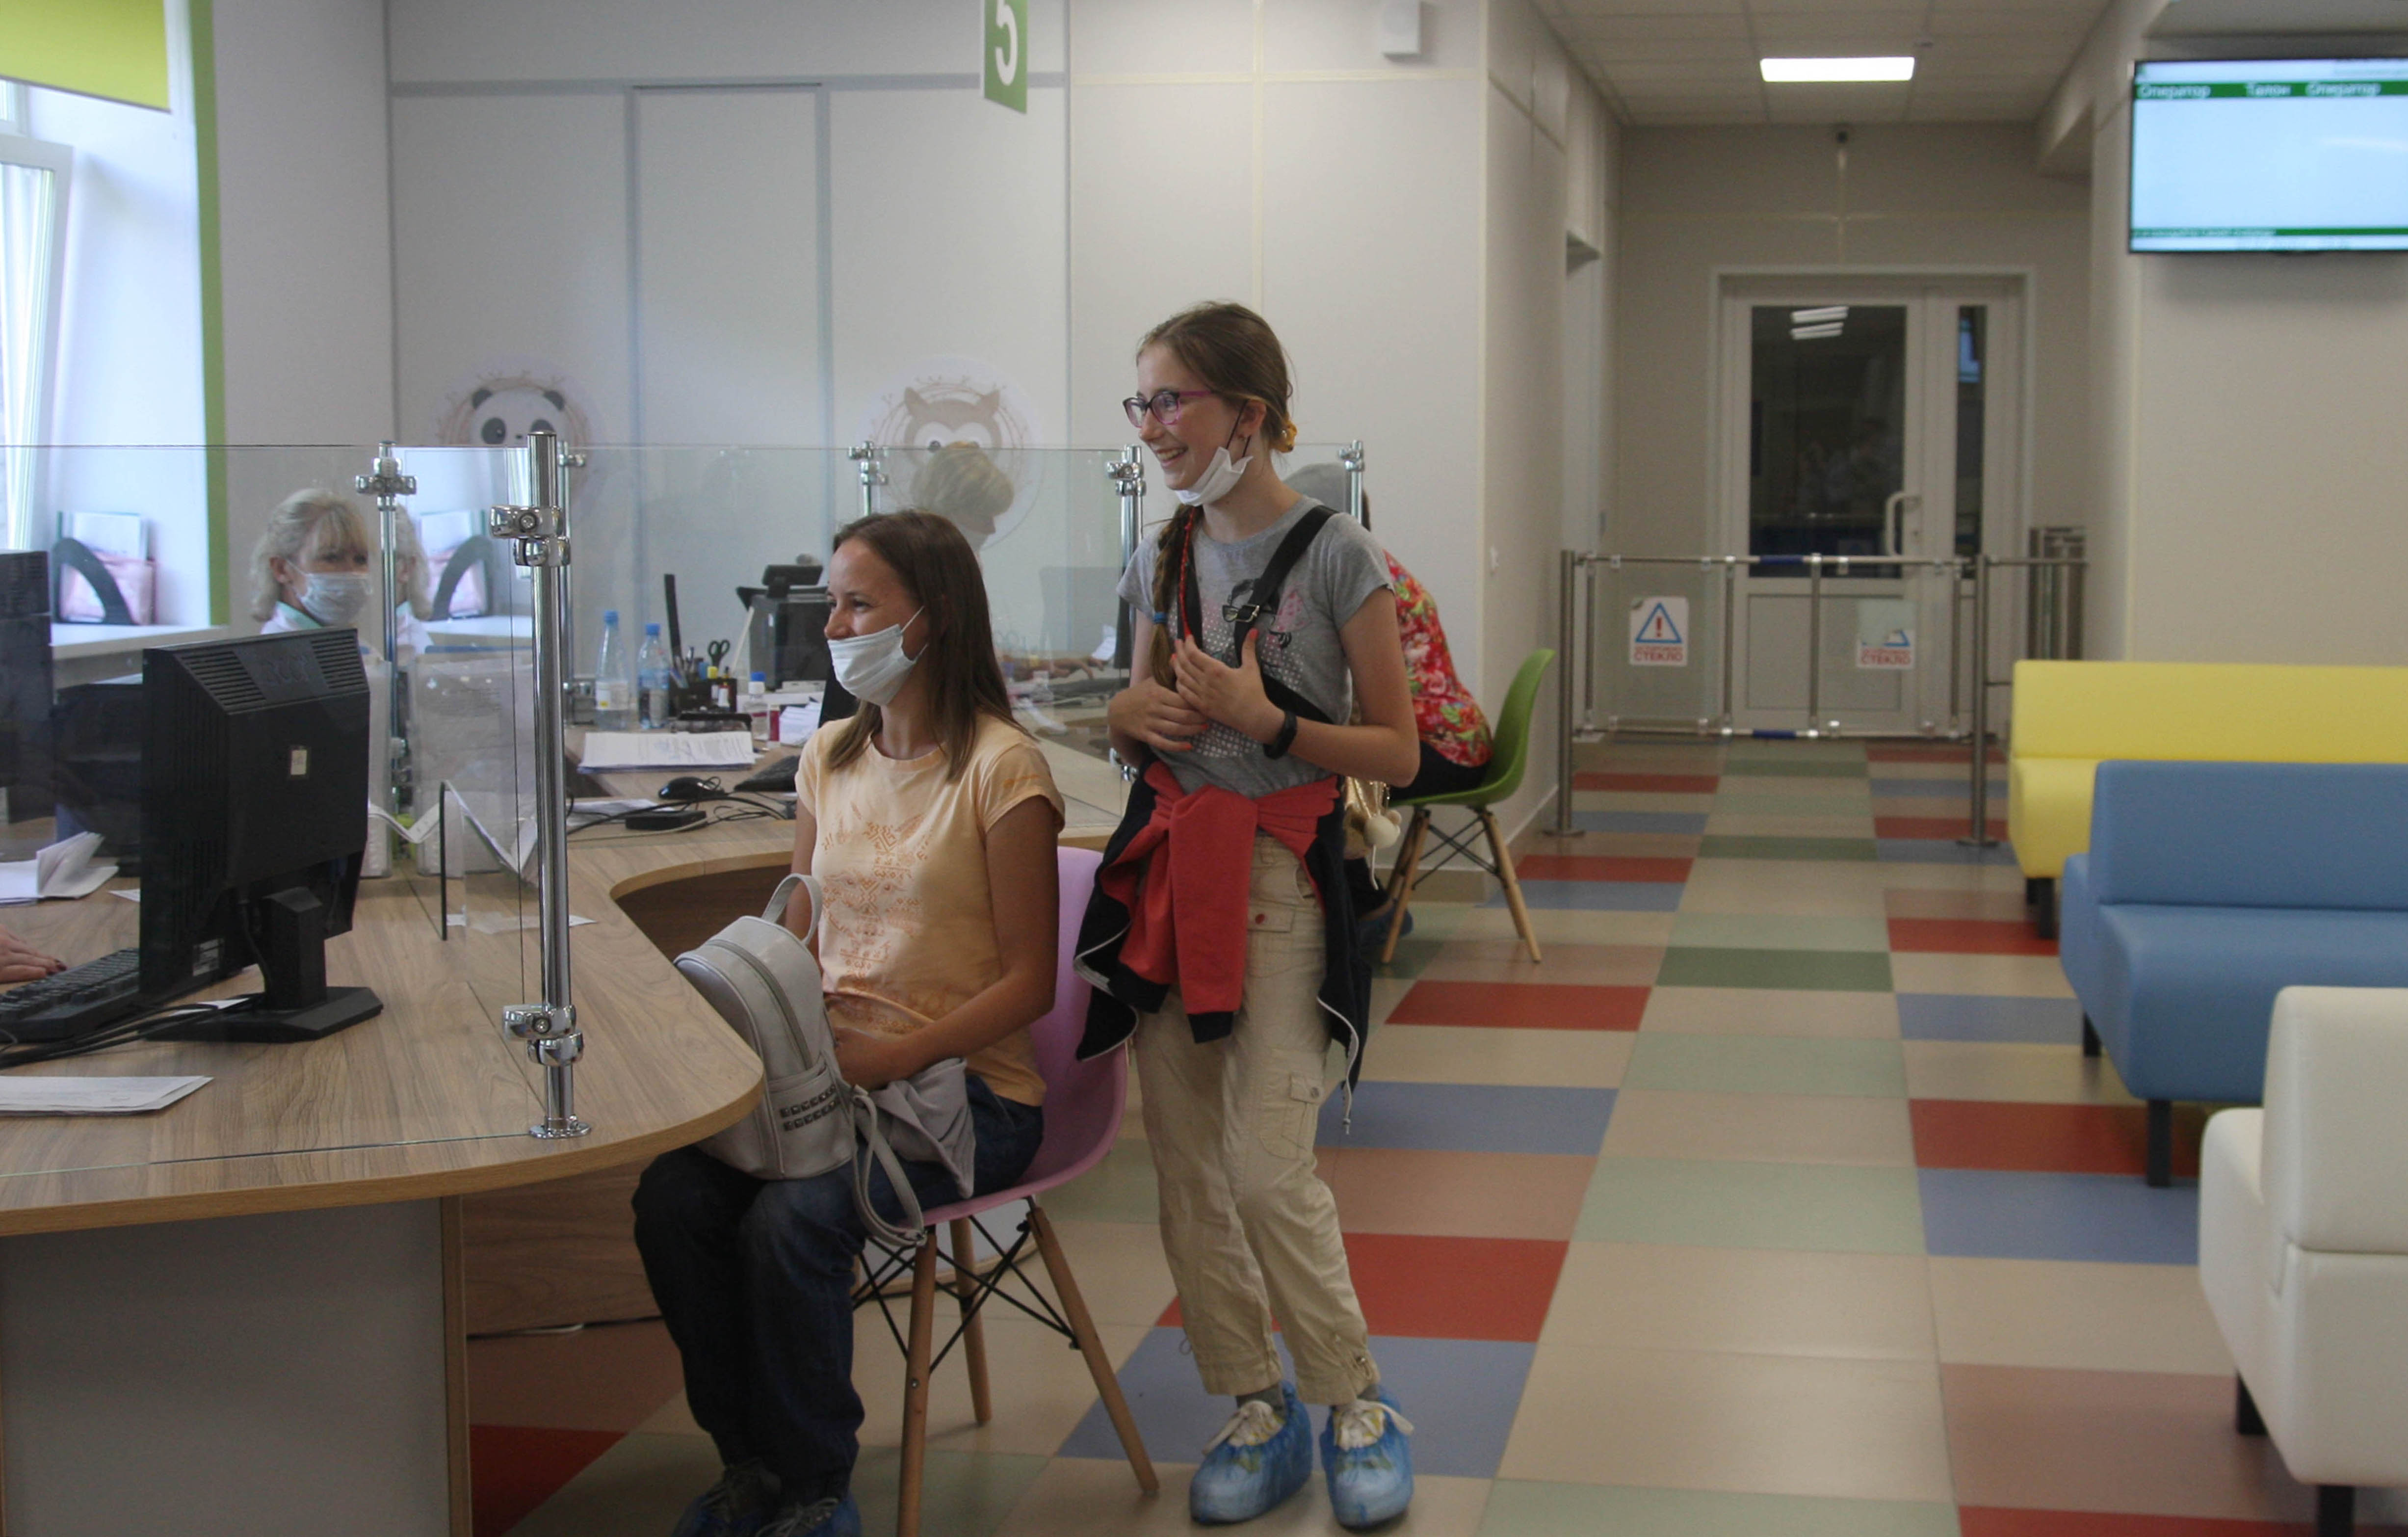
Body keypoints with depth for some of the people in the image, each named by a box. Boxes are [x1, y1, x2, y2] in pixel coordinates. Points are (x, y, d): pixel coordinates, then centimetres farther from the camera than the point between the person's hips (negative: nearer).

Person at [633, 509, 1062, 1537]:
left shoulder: (999, 768, -9)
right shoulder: (829, 757, 12)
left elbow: (1028, 980, -11)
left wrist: (888, 1059, -21)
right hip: (831, 1068, 6)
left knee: (788, 1222, -29)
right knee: (672, 1197, -20)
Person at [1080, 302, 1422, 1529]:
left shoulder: (1335, 557, -8)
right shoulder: (1164, 559, 10)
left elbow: (1396, 753, -6)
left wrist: (1265, 720, -18)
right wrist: (1130, 717, -1)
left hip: (1278, 874, -6)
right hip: (1166, 863, 6)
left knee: (1269, 1166, -10)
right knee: (1186, 1163, 6)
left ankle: (1353, 1404, 10)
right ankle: (1255, 1407, 19)